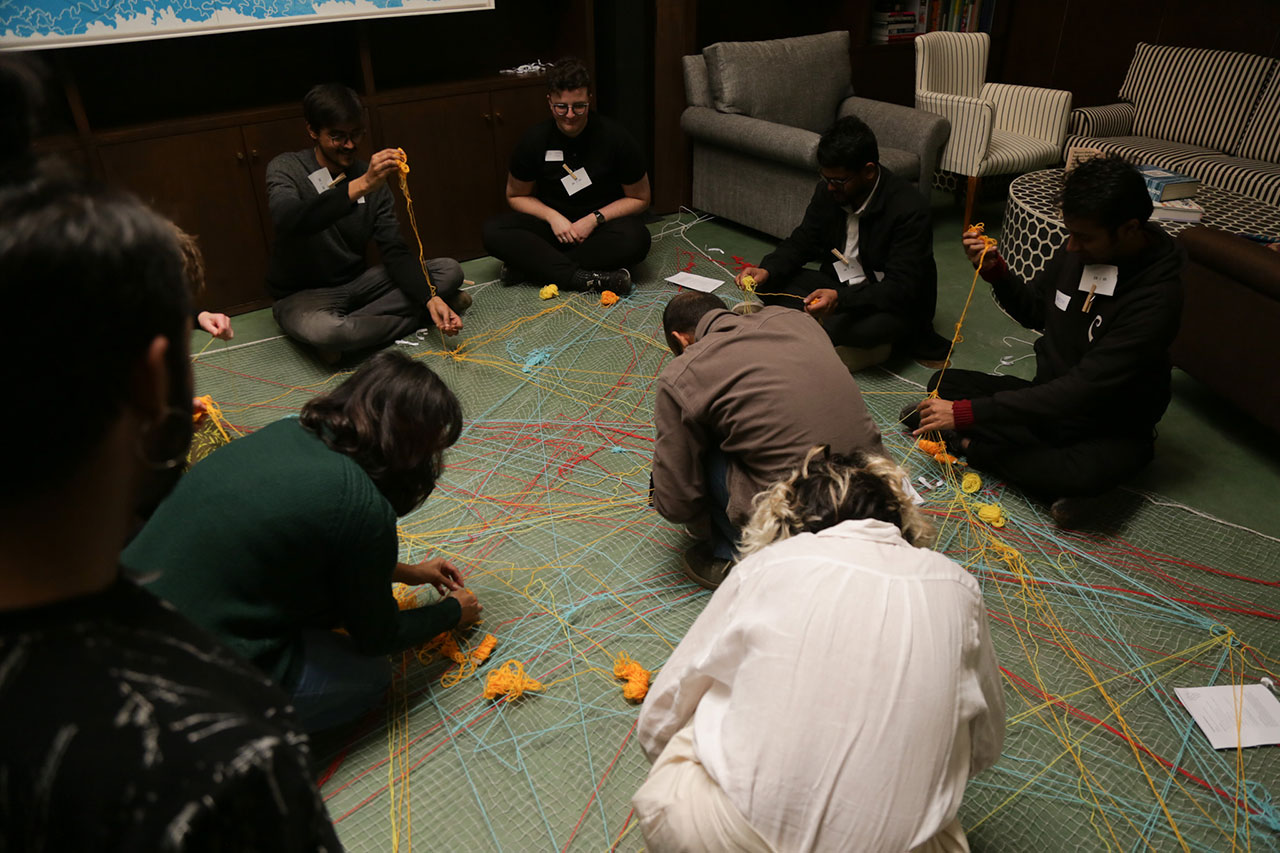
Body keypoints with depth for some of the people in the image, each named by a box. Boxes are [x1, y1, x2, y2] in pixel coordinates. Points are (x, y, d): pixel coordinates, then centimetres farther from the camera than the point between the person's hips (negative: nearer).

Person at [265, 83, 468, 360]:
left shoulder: (372, 178, 0)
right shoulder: (285, 168, -11)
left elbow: (394, 250, -7)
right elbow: (286, 219, -34)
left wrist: (431, 299, -24)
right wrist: (360, 186, -45)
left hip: (357, 283, 5)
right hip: (303, 295, -4)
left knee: (450, 271, -11)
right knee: (322, 330, -41)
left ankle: (347, 329, -17)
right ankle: (416, 317, -15)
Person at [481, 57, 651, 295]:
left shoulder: (615, 137, -11)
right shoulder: (534, 141, -6)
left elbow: (639, 199, -3)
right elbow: (516, 196, 6)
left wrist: (595, 218, -15)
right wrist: (552, 216, -12)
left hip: (602, 223, -1)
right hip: (554, 223, 2)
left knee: (635, 238, -36)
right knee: (493, 231, -23)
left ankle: (528, 265, -28)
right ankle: (586, 278, -33)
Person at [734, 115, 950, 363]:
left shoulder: (908, 209, -25)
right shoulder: (828, 189, -6)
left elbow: (901, 289, -30)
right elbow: (801, 241, 2)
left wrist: (840, 299, -45)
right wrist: (767, 271, -20)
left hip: (894, 304, -6)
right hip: (839, 287, 6)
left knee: (877, 325, -40)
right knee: (771, 284, -14)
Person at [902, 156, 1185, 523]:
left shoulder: (1157, 296, -27)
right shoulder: (1078, 251, -6)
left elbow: (1083, 390, -31)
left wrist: (967, 414, -33)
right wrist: (994, 270, -9)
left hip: (1109, 427, -6)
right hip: (1050, 396, 6)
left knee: (1084, 474, -39)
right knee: (944, 383, -7)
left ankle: (975, 445, -18)